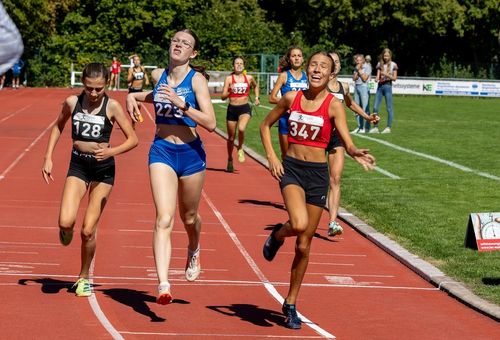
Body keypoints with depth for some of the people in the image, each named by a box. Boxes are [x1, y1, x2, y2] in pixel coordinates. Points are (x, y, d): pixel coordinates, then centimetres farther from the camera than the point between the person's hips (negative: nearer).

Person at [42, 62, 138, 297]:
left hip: (103, 168, -2)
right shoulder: (72, 102, -4)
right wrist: (48, 158, 9)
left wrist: (111, 152, -23)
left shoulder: (112, 106, -11)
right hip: (78, 166, 2)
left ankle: (84, 277, 19)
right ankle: (66, 231, 19)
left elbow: (133, 139, -6)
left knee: (88, 230, -3)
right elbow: (58, 127, 15)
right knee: (65, 222, -20)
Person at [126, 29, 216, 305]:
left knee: (189, 216, 18)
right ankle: (163, 285, -23)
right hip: (162, 150, 1)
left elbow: (210, 123, -17)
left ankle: (193, 252, 53)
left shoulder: (196, 79, -9)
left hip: (191, 152, -1)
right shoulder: (158, 75, 4)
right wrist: (134, 96, 13)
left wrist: (181, 103, -26)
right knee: (164, 219, -14)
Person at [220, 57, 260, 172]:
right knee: (231, 137, 9)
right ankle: (230, 160, 29)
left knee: (241, 128, -30)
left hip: (245, 108, 0)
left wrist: (256, 98, 17)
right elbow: (223, 97, -6)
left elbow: (256, 86, 28)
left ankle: (240, 149, -2)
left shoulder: (249, 78, 4)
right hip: (232, 109, 0)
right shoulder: (229, 78, -2)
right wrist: (230, 91, -24)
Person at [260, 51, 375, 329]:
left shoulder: (334, 105, -6)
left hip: (317, 173, 0)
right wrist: (271, 156, 0)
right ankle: (277, 235, 8)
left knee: (304, 244, 6)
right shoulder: (292, 98, 1)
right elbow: (266, 125, 14)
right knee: (299, 223, -29)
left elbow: (347, 141, -18)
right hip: (291, 168, 0)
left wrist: (356, 152, -41)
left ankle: (291, 303, 22)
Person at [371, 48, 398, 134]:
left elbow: (394, 78, -2)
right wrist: (377, 79, -14)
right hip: (380, 86, 4)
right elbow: (378, 76, 9)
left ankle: (388, 127, 2)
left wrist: (387, 74, -17)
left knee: (389, 108, -3)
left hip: (388, 86, -4)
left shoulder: (393, 65, 1)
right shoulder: (380, 64, 10)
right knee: (375, 107, -2)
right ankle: (375, 127, 3)